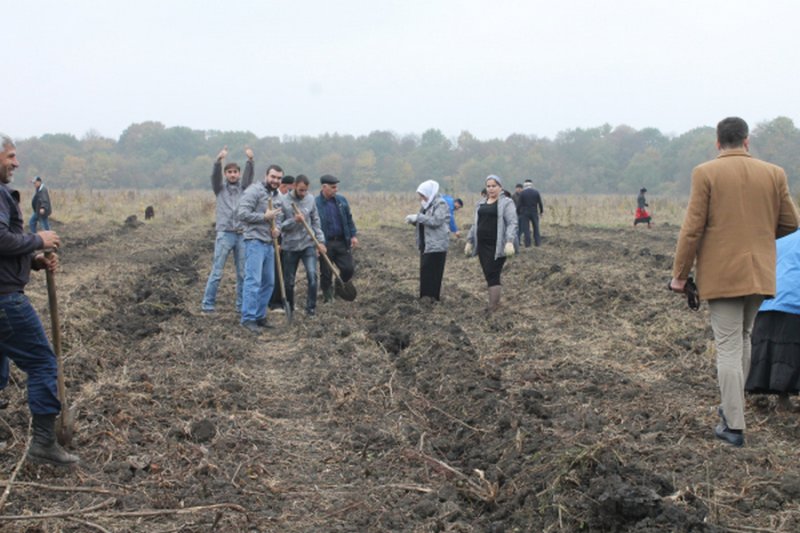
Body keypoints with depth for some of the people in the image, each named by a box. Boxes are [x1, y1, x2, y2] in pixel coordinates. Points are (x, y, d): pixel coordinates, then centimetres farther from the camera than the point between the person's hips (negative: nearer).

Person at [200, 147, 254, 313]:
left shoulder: (243, 187, 12)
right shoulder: (220, 187, 8)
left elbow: (249, 175, -5)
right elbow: (215, 175, -10)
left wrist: (250, 160, -25)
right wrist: (219, 160, -29)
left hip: (242, 234, 2)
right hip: (225, 234, -2)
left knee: (243, 273, 5)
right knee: (217, 271, -4)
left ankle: (242, 305, 11)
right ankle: (207, 304, 0)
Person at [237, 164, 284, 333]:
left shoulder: (277, 196, 16)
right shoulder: (254, 191, -10)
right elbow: (242, 213, -18)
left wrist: (277, 229, 4)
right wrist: (265, 216, -17)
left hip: (269, 244, 9)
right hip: (255, 242, -9)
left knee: (268, 282, 11)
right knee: (253, 281, -12)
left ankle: (259, 316, 20)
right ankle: (248, 319, -11)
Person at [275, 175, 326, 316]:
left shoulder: (311, 199, 1)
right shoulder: (283, 202, -8)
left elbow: (316, 222, 8)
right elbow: (278, 226, -9)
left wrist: (320, 241, 1)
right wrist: (294, 220, -24)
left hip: (308, 245, 1)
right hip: (290, 247, -1)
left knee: (312, 275, -15)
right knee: (289, 281, 9)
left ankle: (311, 307, -4)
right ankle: (289, 308, 27)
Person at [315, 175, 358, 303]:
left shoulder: (342, 200, 6)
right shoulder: (315, 203, -10)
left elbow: (349, 219, 14)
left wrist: (353, 235, 6)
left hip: (342, 242, 4)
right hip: (325, 244, -4)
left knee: (349, 268, 1)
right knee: (326, 273, 4)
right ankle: (328, 297, 20)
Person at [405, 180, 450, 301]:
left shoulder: (440, 204, -12)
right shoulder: (427, 205, 15)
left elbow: (436, 221, -25)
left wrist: (417, 217, -23)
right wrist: (413, 221, 1)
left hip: (436, 246, -9)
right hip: (426, 245, 9)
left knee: (432, 274, -8)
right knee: (425, 274, 11)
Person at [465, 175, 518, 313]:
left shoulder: (506, 203, -3)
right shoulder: (481, 204, 17)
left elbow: (512, 224, -11)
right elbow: (475, 225, 22)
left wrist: (509, 242, -23)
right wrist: (469, 241, 17)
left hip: (497, 246, -6)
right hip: (482, 245, 6)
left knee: (493, 275, -10)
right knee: (489, 275, 9)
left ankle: (492, 308, -8)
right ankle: (496, 301, 21)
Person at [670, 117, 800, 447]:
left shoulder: (705, 173, -7)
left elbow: (692, 228, -10)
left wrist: (679, 273, -3)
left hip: (721, 274, -4)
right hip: (760, 273, 4)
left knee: (728, 346, -1)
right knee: (743, 337, 21)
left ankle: (734, 426, 0)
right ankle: (732, 406, 29)